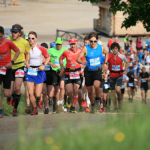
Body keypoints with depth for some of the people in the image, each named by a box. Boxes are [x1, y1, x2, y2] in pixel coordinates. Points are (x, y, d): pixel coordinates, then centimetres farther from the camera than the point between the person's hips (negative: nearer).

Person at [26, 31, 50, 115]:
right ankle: (35, 109, 12)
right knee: (30, 93, -6)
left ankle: (39, 100, 32)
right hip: (30, 71, 2)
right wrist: (26, 63, -5)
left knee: (37, 94, -5)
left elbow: (48, 57, 5)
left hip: (39, 72, -2)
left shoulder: (41, 49, -7)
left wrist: (44, 65, -8)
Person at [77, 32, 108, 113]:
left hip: (97, 70, 0)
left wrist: (105, 63, 10)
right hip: (88, 71, 1)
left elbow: (106, 53, 20)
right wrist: (82, 62, -38)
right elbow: (78, 59, -16)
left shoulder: (101, 48, -3)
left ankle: (98, 99, 0)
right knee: (90, 91, 6)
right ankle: (92, 105, 28)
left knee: (96, 85, -27)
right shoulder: (85, 48, -10)